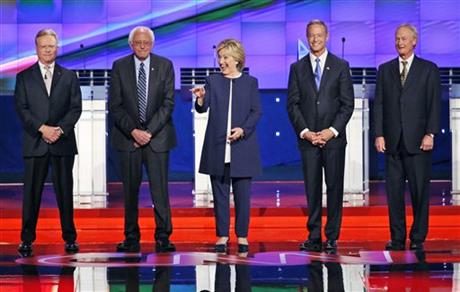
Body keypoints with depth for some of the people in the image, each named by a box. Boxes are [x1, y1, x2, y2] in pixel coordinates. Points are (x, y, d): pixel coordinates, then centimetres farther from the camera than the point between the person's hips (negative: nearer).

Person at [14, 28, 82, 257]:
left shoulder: (69, 77, 11)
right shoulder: (24, 77, 9)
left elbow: (76, 108, 4)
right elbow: (21, 108, 0)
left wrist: (60, 129, -11)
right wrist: (42, 128, -13)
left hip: (63, 143, 1)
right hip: (34, 143, -1)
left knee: (65, 191, 3)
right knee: (31, 192, -1)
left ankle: (70, 238, 11)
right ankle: (27, 239, 5)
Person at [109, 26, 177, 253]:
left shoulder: (165, 66, 3)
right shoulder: (119, 67, 3)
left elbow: (168, 102, -2)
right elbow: (115, 106, 0)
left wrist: (149, 132, -10)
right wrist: (133, 131, -12)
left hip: (157, 136, 0)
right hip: (128, 136, 1)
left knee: (160, 188, -3)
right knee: (130, 189, 3)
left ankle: (162, 237, 3)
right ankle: (131, 238, 9)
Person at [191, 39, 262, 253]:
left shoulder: (250, 82, 6)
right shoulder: (213, 81, 8)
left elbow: (256, 112, 3)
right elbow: (202, 108, -1)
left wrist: (243, 129, -12)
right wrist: (200, 98, -23)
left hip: (242, 146, -1)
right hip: (217, 147, 1)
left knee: (242, 193, 1)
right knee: (220, 193, 5)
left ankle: (242, 235, 11)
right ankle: (222, 235, 13)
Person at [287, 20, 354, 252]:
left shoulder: (341, 66, 5)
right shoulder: (297, 68, 8)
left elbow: (348, 104, 1)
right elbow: (292, 104, 5)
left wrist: (332, 130, -10)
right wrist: (305, 132, -7)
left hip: (334, 137, -1)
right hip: (307, 138, 1)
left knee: (334, 188, 1)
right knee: (312, 189, 3)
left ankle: (332, 237, 6)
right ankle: (314, 237, 8)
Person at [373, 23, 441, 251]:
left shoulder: (429, 69, 5)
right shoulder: (385, 70, 13)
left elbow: (434, 104, 0)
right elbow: (378, 104, 9)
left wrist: (430, 134, -10)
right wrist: (378, 134, 0)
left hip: (418, 140, -2)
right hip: (392, 141, 3)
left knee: (420, 190, -1)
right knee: (394, 190, 3)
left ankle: (418, 238, 7)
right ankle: (397, 238, 10)